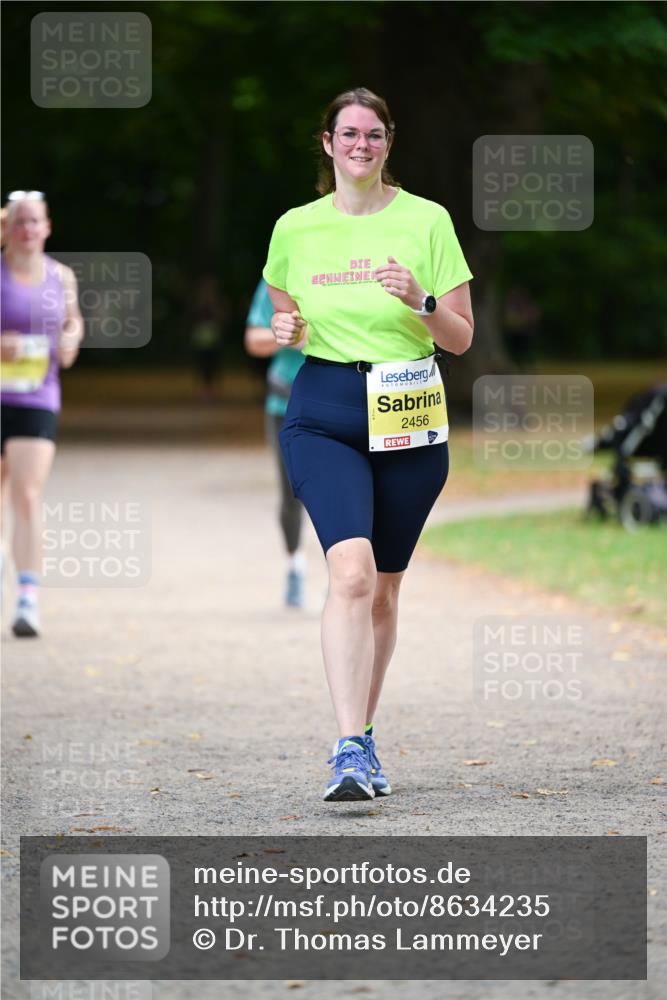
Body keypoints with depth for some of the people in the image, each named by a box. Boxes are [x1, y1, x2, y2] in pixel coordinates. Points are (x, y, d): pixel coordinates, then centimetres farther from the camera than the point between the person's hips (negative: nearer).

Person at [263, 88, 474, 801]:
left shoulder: (426, 221, 1)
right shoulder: (296, 228, 5)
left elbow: (460, 339, 3)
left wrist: (420, 302, -16)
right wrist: (286, 330, -4)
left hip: (407, 418, 1)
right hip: (324, 414, -1)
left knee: (383, 589, 9)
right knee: (351, 572, -21)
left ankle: (363, 740, 26)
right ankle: (349, 750, -25)